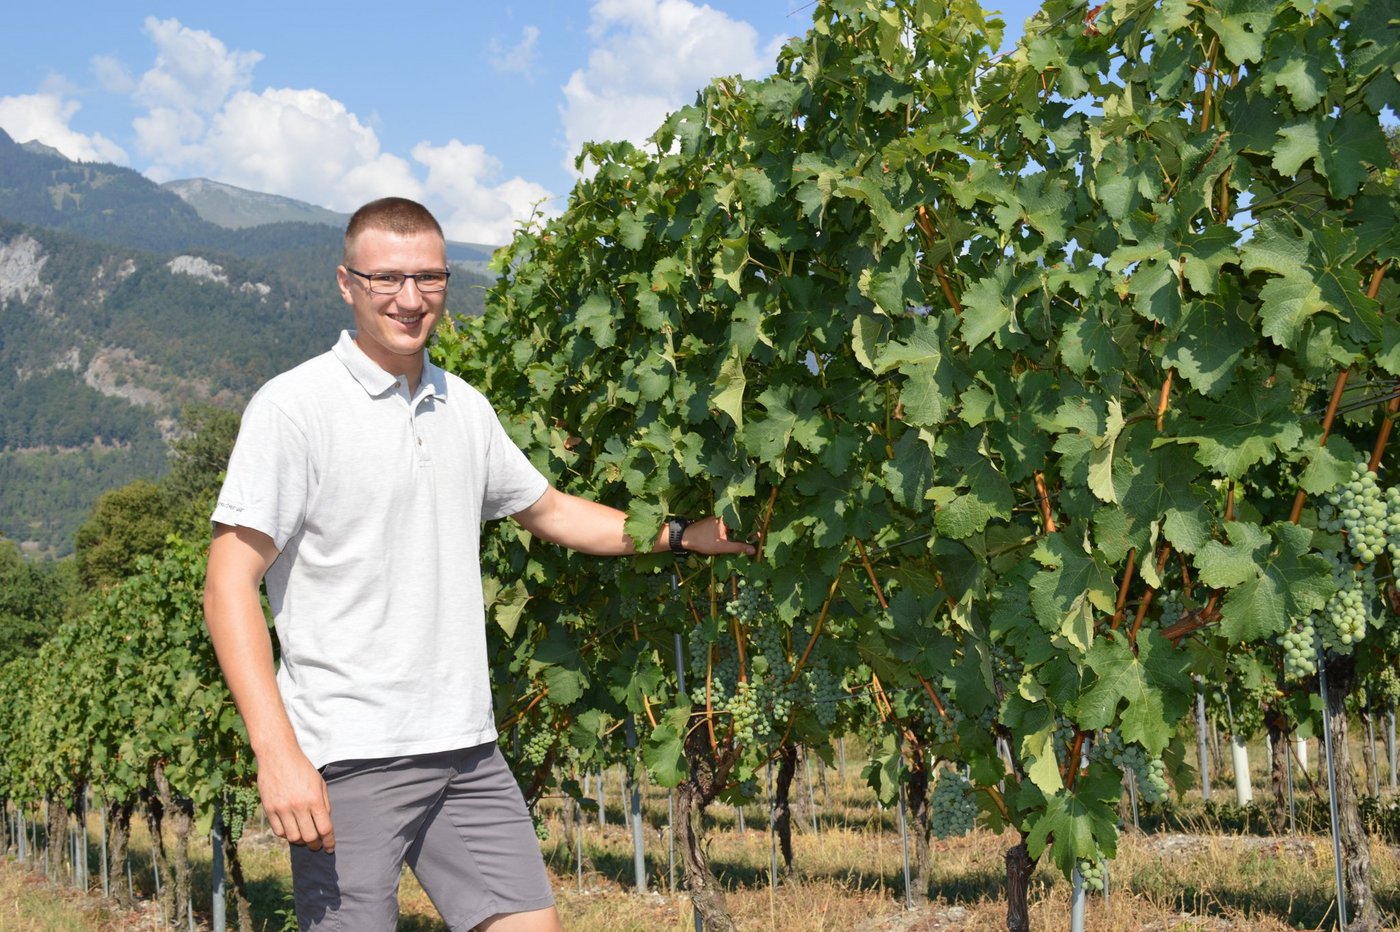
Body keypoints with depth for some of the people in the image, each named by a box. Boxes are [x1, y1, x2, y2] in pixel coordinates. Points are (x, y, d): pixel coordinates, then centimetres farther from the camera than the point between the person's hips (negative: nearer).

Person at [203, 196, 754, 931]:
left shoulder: (464, 408, 12)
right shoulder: (293, 408, -8)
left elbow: (548, 511, 28)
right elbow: (230, 585, -12)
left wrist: (683, 534, 18)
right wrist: (276, 753, -21)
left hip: (468, 752, 6)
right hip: (348, 760, -6)